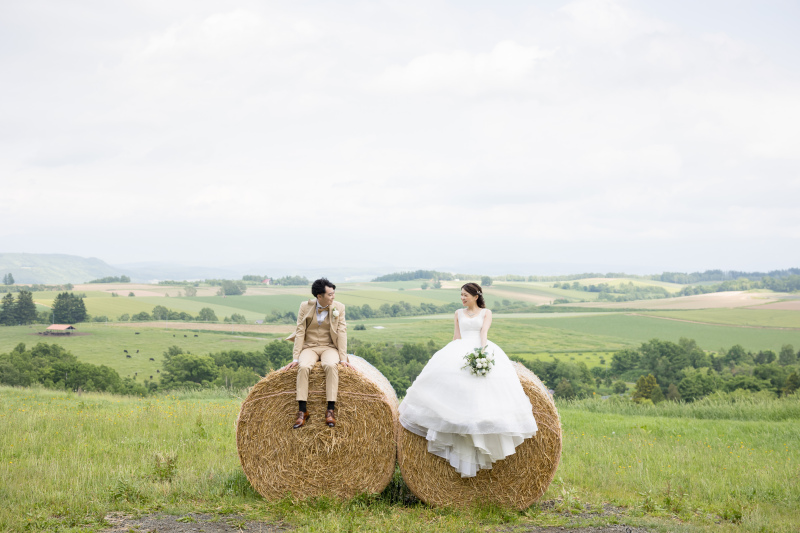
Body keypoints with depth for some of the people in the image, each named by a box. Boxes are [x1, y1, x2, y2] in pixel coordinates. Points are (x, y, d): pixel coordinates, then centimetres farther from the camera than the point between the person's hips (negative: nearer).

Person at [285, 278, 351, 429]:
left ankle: (330, 410, -33)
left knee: (331, 365, -36)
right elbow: (300, 332, -3)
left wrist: (343, 358, -11)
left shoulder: (339, 307, 0)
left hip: (329, 347, 0)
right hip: (309, 347, 0)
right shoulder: (305, 307, -1)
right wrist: (296, 358, -9)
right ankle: (302, 411, -28)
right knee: (303, 367, -34)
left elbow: (342, 332, -3)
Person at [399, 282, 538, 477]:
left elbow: (484, 332, -6)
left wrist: (483, 350, -23)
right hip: (460, 351, 3)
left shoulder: (486, 313, 11)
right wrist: (449, 354, 4)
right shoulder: (459, 313, 20)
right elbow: (456, 336, 16)